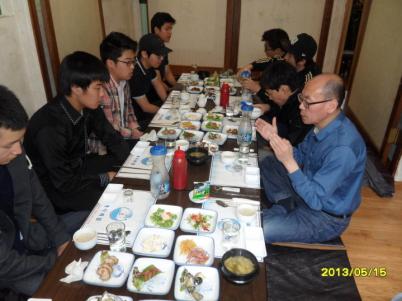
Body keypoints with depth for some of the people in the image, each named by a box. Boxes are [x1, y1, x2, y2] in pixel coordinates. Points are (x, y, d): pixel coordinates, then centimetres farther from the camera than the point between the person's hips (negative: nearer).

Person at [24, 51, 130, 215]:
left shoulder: (89, 107, -11)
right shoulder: (50, 127, -34)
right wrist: (105, 178, -16)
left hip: (76, 167, 7)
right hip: (54, 188, -7)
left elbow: (112, 139, -1)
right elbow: (65, 183, -27)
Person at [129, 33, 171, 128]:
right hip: (137, 119, -9)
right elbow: (145, 107, -25)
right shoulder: (134, 73, -31)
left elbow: (157, 84, 11)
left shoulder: (149, 64, -5)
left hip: (147, 104, 9)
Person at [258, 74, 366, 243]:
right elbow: (301, 157, 7)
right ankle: (286, 205, 2)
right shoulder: (322, 123, -7)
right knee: (268, 164, 13)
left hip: (326, 216, -8)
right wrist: (275, 139, -10)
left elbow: (315, 200, -29)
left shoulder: (343, 148, -34)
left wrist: (288, 161, -37)